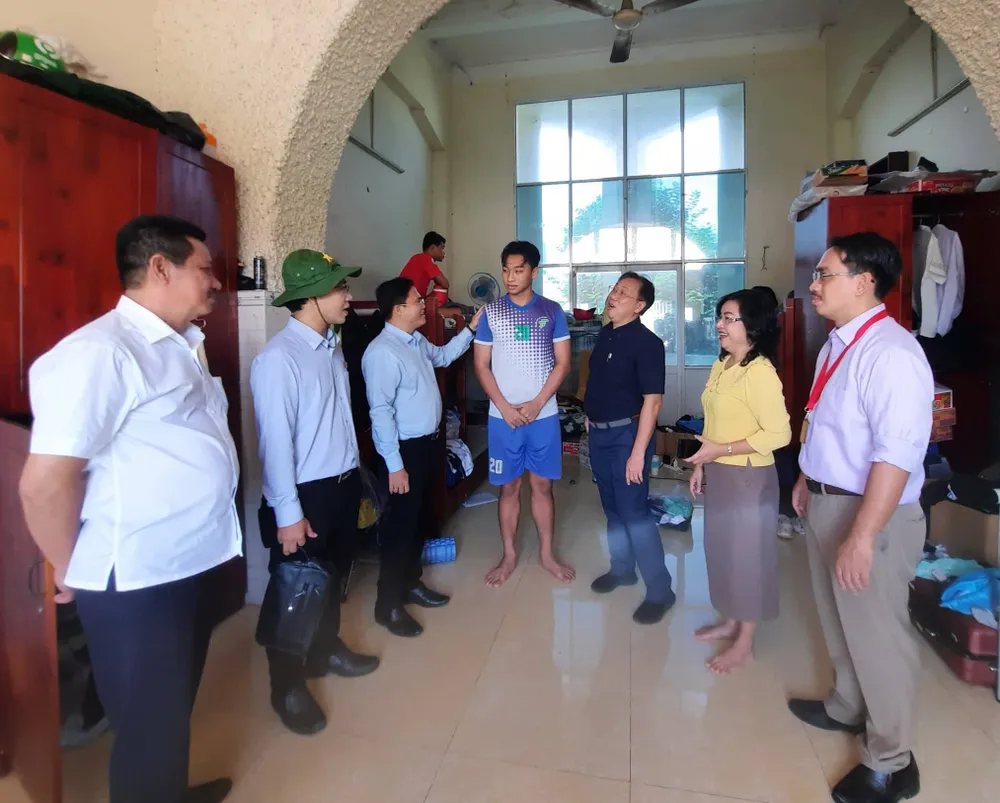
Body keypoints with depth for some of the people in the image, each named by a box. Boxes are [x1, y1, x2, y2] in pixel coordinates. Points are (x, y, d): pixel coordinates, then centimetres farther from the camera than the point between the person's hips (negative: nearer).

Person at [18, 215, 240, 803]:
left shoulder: (180, 345, 9)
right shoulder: (101, 352, -21)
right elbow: (45, 482, -23)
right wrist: (74, 571, -9)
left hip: (192, 564, 9)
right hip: (137, 582, -9)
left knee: (176, 710, 27)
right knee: (149, 727, 12)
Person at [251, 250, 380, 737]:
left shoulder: (332, 347, 6)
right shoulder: (278, 359, -21)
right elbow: (274, 441, -21)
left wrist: (353, 474, 14)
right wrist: (287, 513, -18)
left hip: (344, 483, 8)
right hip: (305, 493, -8)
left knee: (334, 575, 24)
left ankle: (326, 651, 47)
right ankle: (287, 687, 30)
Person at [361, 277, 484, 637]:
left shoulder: (416, 341, 8)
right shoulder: (383, 352, -21)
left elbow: (443, 356, 30)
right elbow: (381, 412, -24)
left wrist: (471, 329, 22)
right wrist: (394, 464, -24)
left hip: (426, 443, 9)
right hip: (405, 448, -9)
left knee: (421, 519, 19)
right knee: (401, 524, 1)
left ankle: (410, 583, 37)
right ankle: (387, 604, 17)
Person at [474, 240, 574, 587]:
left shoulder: (552, 311, 1)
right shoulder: (490, 312, 0)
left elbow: (562, 363, -1)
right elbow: (481, 366, -1)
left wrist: (536, 403, -11)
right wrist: (505, 407, -11)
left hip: (544, 415, 0)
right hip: (503, 416, 0)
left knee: (542, 485, 10)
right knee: (509, 487, 9)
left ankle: (547, 553, 25)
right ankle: (509, 555, 24)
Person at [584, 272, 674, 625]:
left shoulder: (646, 343, -16)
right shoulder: (605, 334, 8)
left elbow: (652, 400, -20)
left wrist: (638, 452, -24)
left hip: (626, 434, -8)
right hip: (599, 433, 8)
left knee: (635, 512, -5)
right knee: (613, 508, 17)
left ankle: (660, 590, 9)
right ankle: (622, 568, 34)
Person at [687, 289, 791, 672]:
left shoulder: (760, 372, -20)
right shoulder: (722, 364, 8)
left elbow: (778, 433, -23)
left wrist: (722, 450, -23)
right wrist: (701, 465, 13)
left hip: (748, 477, -9)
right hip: (719, 474, 9)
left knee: (747, 554, 6)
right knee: (723, 549, 19)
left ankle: (744, 644, 22)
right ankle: (731, 622, 38)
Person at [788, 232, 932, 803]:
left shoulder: (892, 354, -24)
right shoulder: (837, 343, 6)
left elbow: (895, 455, -29)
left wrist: (862, 536, -29)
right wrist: (809, 480, 22)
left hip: (874, 515, -9)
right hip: (827, 503, 9)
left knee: (877, 632, 8)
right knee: (840, 620, 25)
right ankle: (847, 708, 49)